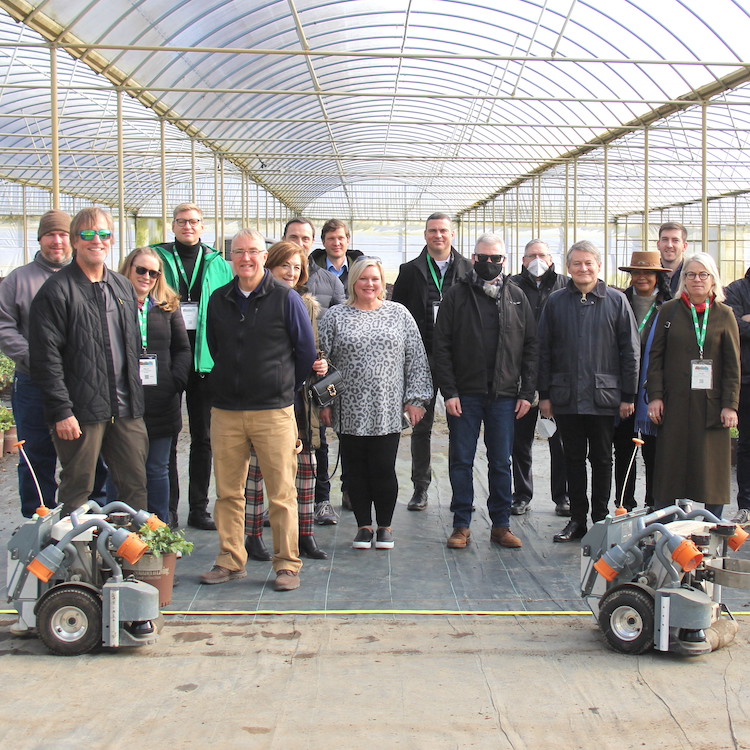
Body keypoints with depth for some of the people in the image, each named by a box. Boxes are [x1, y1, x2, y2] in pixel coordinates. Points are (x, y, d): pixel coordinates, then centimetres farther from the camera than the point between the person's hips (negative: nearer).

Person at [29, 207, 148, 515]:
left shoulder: (123, 287, 15)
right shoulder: (57, 290, -6)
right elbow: (45, 356, -11)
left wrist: (136, 396, 14)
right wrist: (61, 410, -16)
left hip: (126, 409, 6)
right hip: (81, 410, -6)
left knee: (136, 486, 9)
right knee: (77, 492, 2)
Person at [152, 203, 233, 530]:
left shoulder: (217, 264, 9)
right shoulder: (158, 259, 5)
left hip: (204, 356, 2)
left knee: (203, 435, 9)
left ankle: (199, 508, 18)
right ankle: (167, 509, 7)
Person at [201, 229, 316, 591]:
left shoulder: (286, 298, -2)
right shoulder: (218, 300, 10)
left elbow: (306, 351, 3)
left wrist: (285, 387, 8)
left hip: (274, 411, -4)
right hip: (225, 411, 4)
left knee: (281, 493, -1)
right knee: (228, 492, 8)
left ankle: (287, 564, 8)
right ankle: (230, 560, 18)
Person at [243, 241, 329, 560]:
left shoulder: (308, 305, 12)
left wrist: (320, 365, -2)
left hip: (299, 396, 5)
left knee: (306, 464, 6)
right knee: (255, 465, 1)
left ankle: (305, 534, 17)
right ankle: (253, 536, 11)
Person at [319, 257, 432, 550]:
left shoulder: (399, 314, 7)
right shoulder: (335, 317, 5)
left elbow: (416, 360, 6)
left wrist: (415, 399, 1)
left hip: (388, 412, 0)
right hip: (349, 412, 1)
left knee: (383, 470, -1)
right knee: (355, 470, 5)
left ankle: (385, 526, 16)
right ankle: (363, 525, 19)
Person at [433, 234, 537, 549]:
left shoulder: (516, 297, 8)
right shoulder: (457, 295, 1)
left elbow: (530, 347, 7)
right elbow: (441, 347, -2)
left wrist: (527, 392, 0)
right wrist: (449, 391, -9)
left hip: (504, 395, 2)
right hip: (465, 394, -1)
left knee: (501, 463, 7)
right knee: (461, 461, 5)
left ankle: (501, 525, 16)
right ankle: (461, 525, 14)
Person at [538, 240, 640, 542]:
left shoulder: (616, 301, 1)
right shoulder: (556, 301, 5)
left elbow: (630, 351, 1)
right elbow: (544, 350, 6)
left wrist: (628, 396, -3)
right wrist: (544, 394, 2)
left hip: (604, 396, -1)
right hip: (565, 397, 2)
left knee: (602, 460, 8)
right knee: (573, 458, 9)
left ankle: (600, 519, 17)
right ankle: (577, 518, 18)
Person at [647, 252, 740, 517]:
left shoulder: (724, 314, 5)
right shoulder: (669, 311, 6)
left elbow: (733, 364, 3)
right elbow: (656, 356, 5)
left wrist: (730, 405, -5)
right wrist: (655, 396, -4)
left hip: (710, 403, 0)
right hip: (674, 403, 1)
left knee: (711, 470, 2)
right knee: (670, 467, 3)